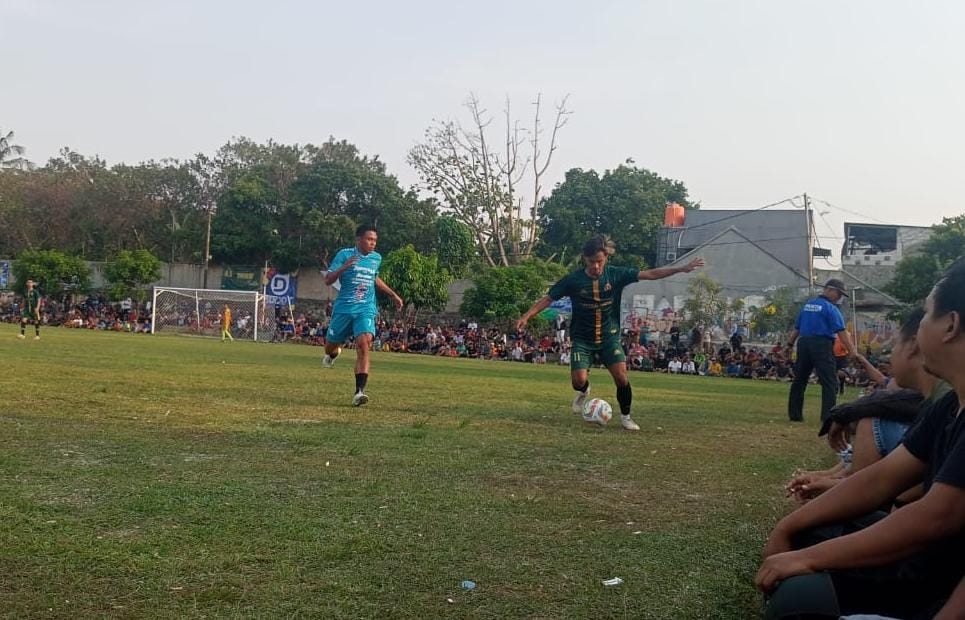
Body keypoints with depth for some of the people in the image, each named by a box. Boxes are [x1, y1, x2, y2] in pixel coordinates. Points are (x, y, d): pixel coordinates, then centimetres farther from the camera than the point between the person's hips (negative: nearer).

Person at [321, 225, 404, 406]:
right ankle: (333, 353, 55)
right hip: (343, 308, -1)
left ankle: (359, 392, -24)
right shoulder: (345, 254, -6)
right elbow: (328, 280, -9)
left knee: (364, 344, -21)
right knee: (331, 344, 13)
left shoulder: (376, 258, 8)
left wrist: (393, 295, 30)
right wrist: (344, 267, -24)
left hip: (366, 310, 1)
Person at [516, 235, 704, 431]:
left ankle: (625, 416, 11)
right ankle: (584, 391, 24)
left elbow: (650, 274, -5)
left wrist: (682, 268, -10)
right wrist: (526, 316, -13)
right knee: (579, 381, -15)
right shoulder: (573, 280, -9)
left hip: (610, 337, 1)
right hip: (582, 340, -1)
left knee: (621, 377, -15)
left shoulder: (616, 275, -6)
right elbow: (548, 298, -3)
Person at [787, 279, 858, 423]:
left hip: (803, 343, 7)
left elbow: (797, 328, 16)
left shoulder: (807, 304, 14)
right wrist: (851, 350, -18)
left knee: (799, 379, 13)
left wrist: (790, 345, 19)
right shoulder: (830, 307, -6)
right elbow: (841, 331, -15)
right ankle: (828, 417, -13)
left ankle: (794, 414, 18)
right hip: (821, 345, -7)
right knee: (829, 382, -5)